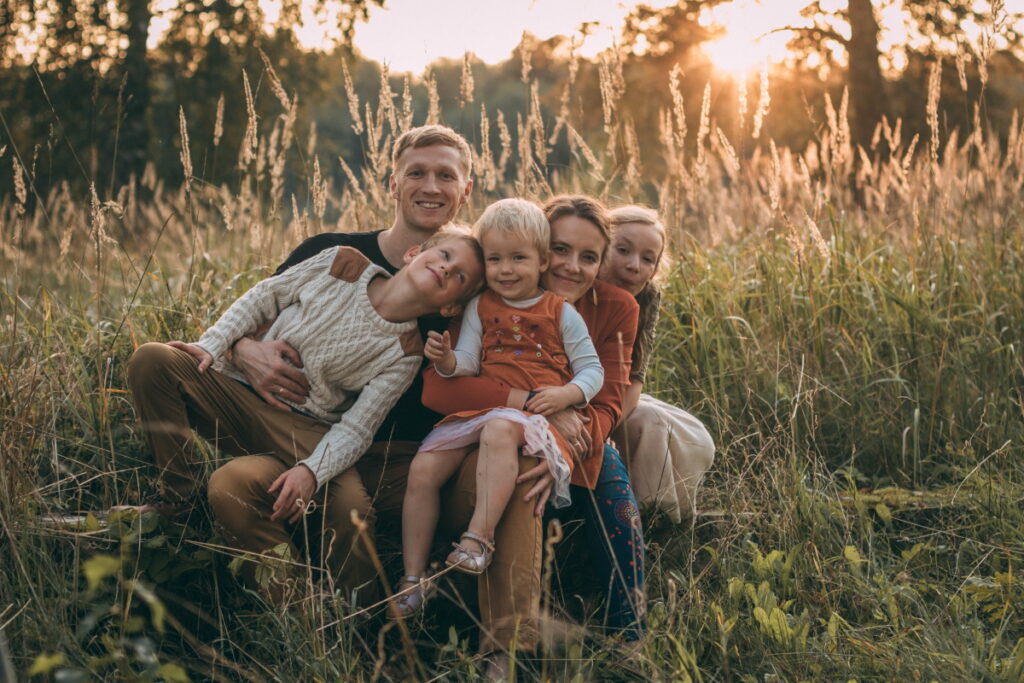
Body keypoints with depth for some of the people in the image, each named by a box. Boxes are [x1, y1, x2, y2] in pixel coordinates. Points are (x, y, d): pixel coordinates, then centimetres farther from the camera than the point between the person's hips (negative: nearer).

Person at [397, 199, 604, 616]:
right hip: (479, 408, 4)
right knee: (423, 468, -14)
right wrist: (447, 361, -16)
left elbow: (592, 369, 6)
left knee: (500, 429, -40)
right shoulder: (479, 308, 16)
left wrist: (566, 394, -14)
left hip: (534, 414, -4)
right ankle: (413, 578, -5)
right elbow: (468, 363, 7)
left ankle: (479, 537, -42)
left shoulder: (561, 312, 7)